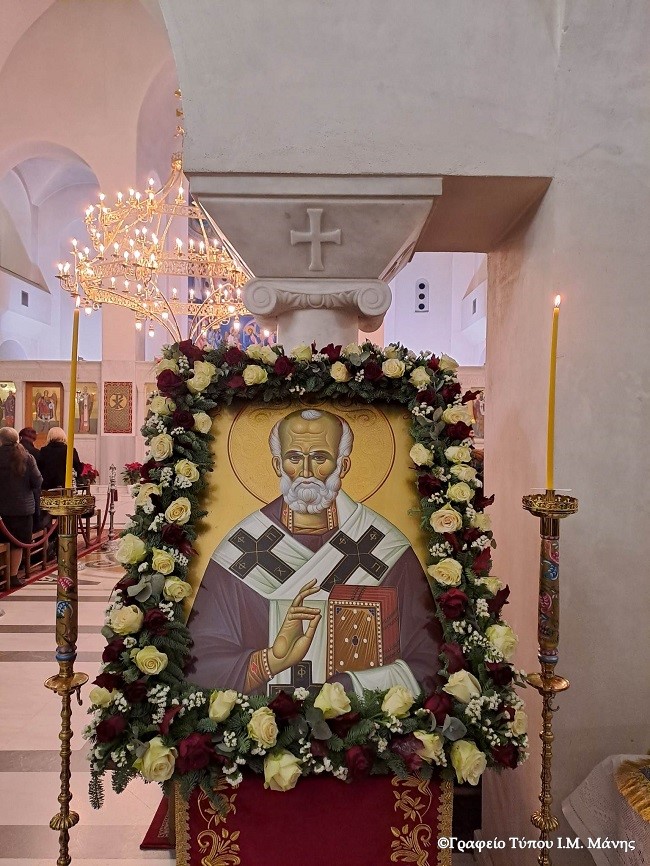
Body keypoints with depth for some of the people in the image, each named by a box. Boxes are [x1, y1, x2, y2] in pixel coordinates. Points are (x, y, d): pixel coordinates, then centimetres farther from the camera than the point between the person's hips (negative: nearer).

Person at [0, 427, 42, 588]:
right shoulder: (26, 457, -7)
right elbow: (37, 481, -5)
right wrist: (33, 493, 13)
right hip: (22, 506, 0)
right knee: (17, 543, 9)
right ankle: (13, 576, 11)